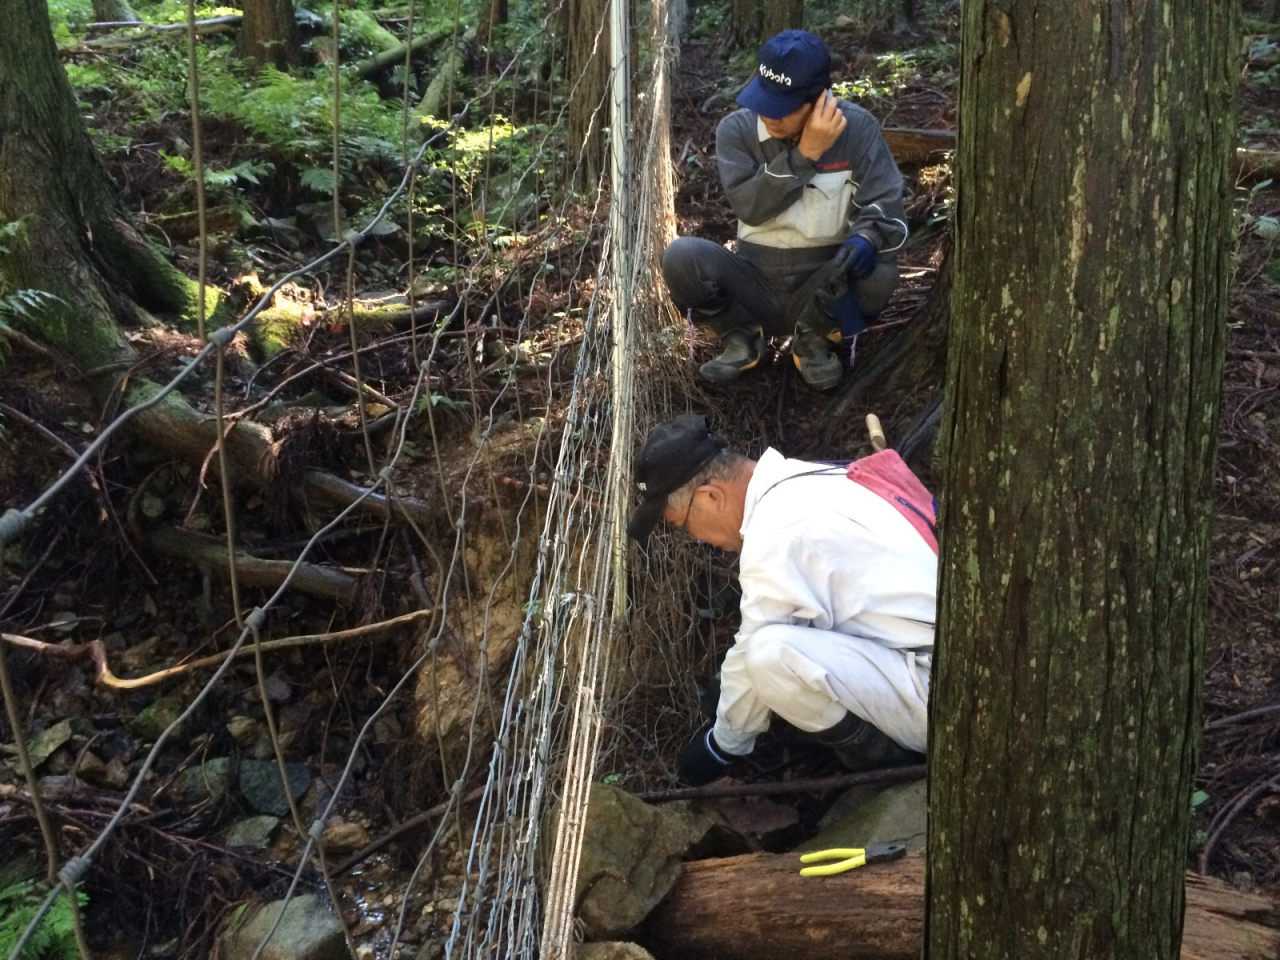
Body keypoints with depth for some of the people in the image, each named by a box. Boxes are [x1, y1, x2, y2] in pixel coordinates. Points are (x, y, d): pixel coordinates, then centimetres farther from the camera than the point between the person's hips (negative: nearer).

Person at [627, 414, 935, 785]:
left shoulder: (776, 537, -21)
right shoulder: (799, 479, 8)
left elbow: (757, 654, -11)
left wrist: (722, 745, 6)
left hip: (931, 695, -10)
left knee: (772, 654, -28)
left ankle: (884, 756, -5)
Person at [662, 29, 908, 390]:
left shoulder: (857, 128, -8)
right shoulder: (736, 129, -7)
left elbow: (885, 205, -11)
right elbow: (750, 207, -19)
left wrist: (865, 239, -34)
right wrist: (805, 154, -26)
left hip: (824, 286, 0)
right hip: (756, 288, 1)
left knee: (878, 275, -33)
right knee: (681, 257, -26)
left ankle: (813, 339, -1)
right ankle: (742, 338, 2)